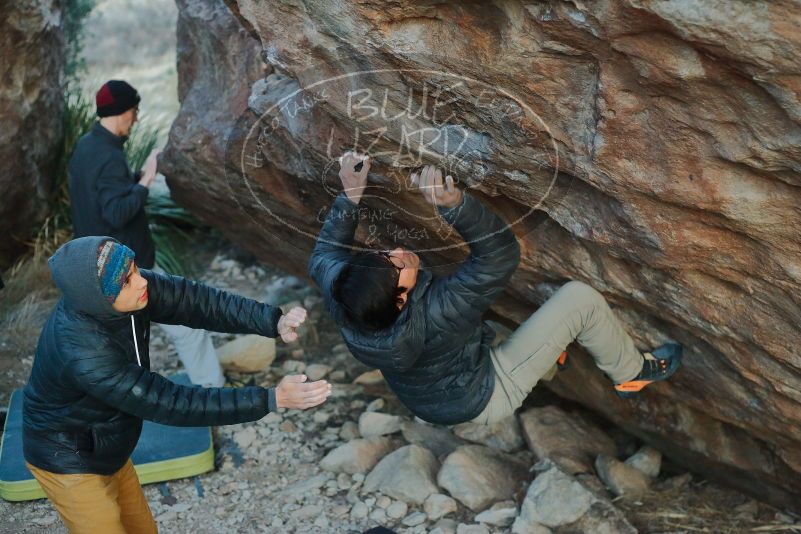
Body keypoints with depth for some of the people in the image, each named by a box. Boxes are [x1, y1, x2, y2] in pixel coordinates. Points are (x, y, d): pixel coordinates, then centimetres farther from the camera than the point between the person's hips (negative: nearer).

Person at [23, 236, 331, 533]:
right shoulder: (83, 354, -39)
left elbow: (195, 301, -20)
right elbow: (172, 404, -36)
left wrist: (274, 322, -36)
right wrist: (272, 399, -38)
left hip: (108, 449, 7)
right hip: (68, 462, -7)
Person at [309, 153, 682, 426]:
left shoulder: (342, 296, -26)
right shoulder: (434, 317, -43)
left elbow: (325, 253, -3)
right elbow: (500, 255, -39)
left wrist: (349, 196, -8)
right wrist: (453, 202, -53)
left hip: (428, 403, 7)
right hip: (485, 399, -6)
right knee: (580, 298, -10)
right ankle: (633, 373, 19)